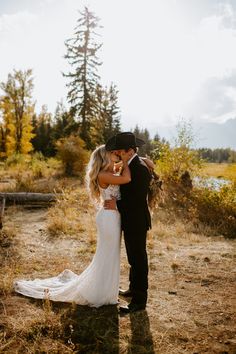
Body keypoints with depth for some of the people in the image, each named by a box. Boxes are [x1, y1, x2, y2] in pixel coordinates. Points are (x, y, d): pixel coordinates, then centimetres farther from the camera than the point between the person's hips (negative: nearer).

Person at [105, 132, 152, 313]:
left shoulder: (140, 169, -22)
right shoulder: (130, 166, 8)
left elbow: (139, 199, -25)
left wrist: (116, 204, -19)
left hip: (136, 223, -10)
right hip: (131, 222, 10)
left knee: (138, 260, 2)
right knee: (134, 258, 22)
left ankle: (139, 300, 16)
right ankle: (134, 289, 40)